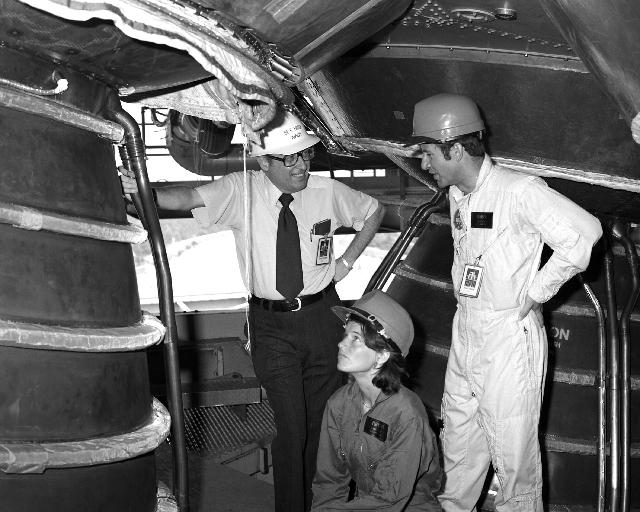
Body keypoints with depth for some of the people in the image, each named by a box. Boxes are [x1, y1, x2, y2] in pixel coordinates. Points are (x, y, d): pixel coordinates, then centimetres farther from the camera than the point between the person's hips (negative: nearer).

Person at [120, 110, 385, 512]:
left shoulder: (328, 191, -3)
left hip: (321, 316, 2)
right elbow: (190, 198, -25)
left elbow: (374, 211, 15)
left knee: (323, 418, 10)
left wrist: (347, 261, 7)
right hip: (271, 323, -2)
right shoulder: (241, 191, -9)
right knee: (291, 425, -7)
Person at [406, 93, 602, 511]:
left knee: (514, 457, 3)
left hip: (509, 339, -8)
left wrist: (533, 292, -17)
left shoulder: (520, 192, -18)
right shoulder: (457, 194, 9)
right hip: (465, 334, 8)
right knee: (458, 445, 19)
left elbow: (584, 233, -24)